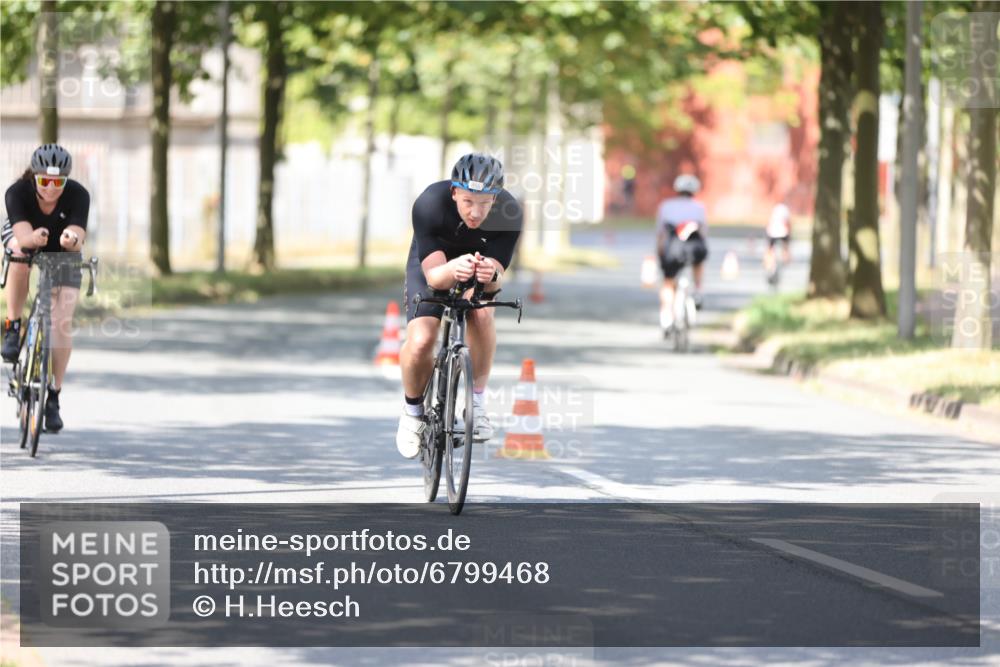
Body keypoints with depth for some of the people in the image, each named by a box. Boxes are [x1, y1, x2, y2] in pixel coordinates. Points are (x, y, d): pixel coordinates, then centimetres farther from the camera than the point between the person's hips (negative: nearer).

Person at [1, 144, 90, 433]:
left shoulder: (78, 195, -32)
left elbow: (78, 237, -43)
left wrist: (72, 239, -66)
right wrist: (34, 238, -67)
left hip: (63, 253, 0)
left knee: (63, 322, -13)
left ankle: (53, 397, -3)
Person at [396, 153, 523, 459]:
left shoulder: (509, 213, -31)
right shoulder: (430, 204, -35)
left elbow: (495, 279, -33)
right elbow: (434, 276, -38)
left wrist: (490, 275, -57)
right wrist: (454, 269, -61)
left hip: (480, 265, 1)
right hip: (433, 263, -1)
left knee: (482, 315, -32)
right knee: (420, 341, -23)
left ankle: (476, 401, -12)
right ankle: (413, 411, 6)